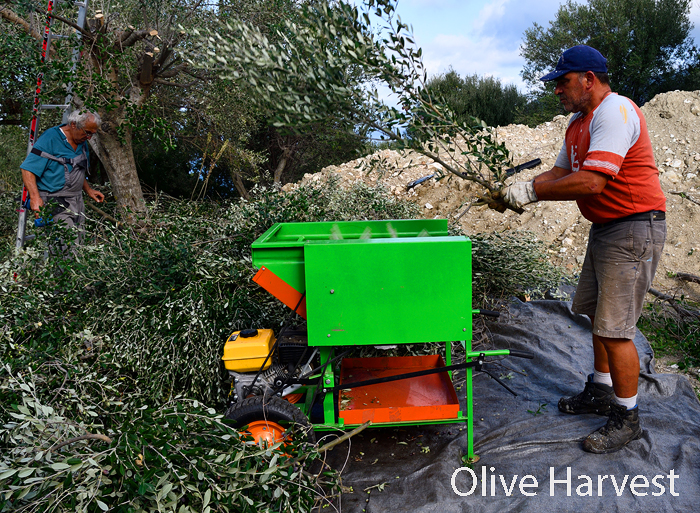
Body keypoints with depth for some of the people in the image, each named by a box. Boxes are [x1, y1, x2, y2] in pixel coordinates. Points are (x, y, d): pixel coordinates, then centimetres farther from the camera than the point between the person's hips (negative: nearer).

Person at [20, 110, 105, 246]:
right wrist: (35, 197, -26)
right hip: (55, 202, -8)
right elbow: (28, 170, -15)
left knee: (78, 244, 6)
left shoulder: (82, 142, 13)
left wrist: (89, 190, 19)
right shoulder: (50, 139, -11)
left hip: (77, 202, 8)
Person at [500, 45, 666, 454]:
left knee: (614, 328, -6)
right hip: (605, 229, 10)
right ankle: (602, 391, 34)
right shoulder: (579, 122, 14)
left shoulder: (615, 111, -18)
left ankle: (627, 419, 10)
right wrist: (522, 192, -2)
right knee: (597, 315, 17)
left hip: (635, 228, -10)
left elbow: (591, 182, -28)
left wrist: (532, 191, -20)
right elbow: (561, 173, 14)